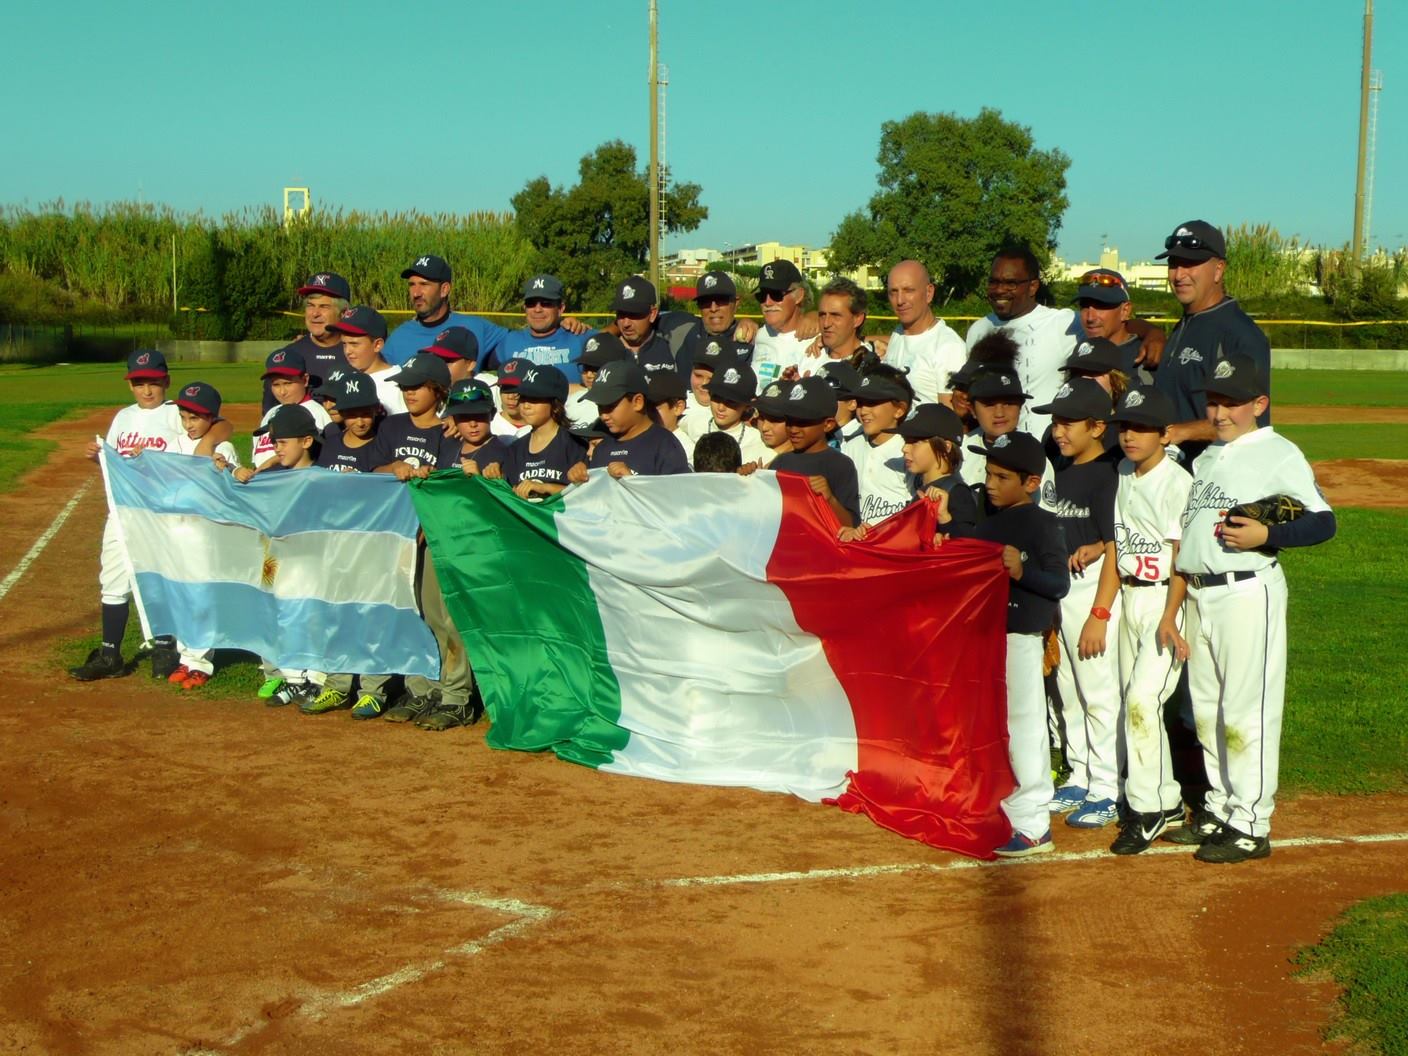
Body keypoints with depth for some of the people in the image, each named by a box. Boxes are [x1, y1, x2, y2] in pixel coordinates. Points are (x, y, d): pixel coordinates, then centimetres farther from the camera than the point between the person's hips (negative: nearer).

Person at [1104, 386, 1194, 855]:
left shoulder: (1177, 483, -15)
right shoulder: (1123, 474, 9)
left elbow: (1182, 557, -17)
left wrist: (1169, 618, -22)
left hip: (1165, 599, -8)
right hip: (1129, 596, 8)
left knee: (1143, 699, -14)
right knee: (1133, 701, 11)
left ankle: (1147, 808, -5)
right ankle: (1166, 802, 22)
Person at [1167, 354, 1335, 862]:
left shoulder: (1279, 454, -6)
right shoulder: (1205, 457, 18)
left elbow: (1323, 521, -13)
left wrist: (1264, 535, -24)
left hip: (1248, 593, -8)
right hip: (1198, 593, 8)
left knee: (1247, 710, -6)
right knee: (1206, 708, 14)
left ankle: (1250, 826, 1)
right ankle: (1219, 809, 26)